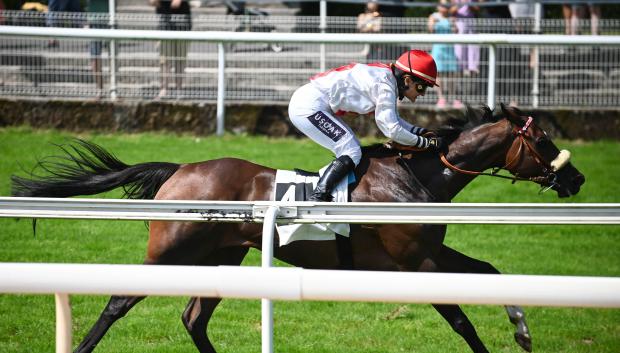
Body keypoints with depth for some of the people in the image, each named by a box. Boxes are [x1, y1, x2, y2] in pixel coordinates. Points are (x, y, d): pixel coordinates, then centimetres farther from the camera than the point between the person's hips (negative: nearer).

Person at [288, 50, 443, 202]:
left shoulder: (385, 78, 11)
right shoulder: (384, 85, -17)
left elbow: (393, 120, 21)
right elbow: (391, 130, -19)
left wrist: (422, 131, 10)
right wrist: (425, 142, -11)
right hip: (308, 107, -10)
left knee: (354, 149, 14)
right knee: (352, 153, -13)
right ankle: (317, 198, -22)